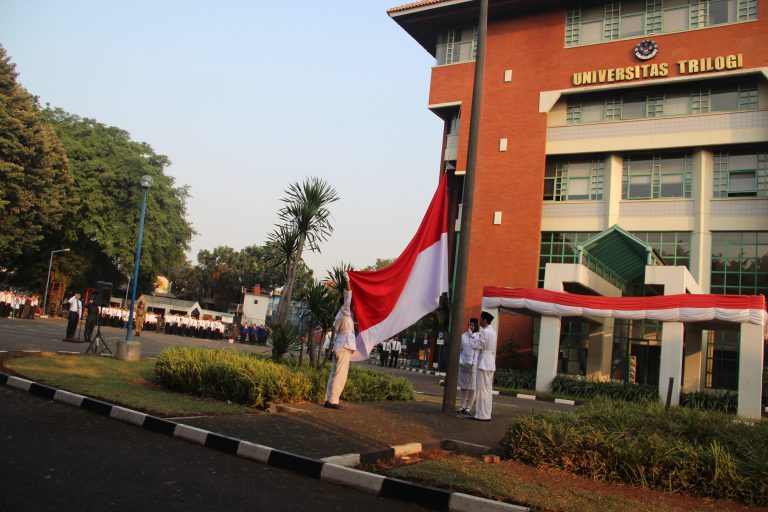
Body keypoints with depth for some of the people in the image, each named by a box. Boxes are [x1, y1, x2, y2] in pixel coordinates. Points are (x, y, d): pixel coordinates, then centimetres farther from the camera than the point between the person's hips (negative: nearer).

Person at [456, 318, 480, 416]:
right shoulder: (463, 336, 7)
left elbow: (476, 347, -15)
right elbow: (459, 349, 9)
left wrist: (471, 335, -12)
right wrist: (460, 361, -2)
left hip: (474, 364, -3)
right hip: (464, 364, 3)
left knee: (472, 387, 1)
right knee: (464, 386, 10)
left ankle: (468, 408, 7)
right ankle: (462, 407, 16)